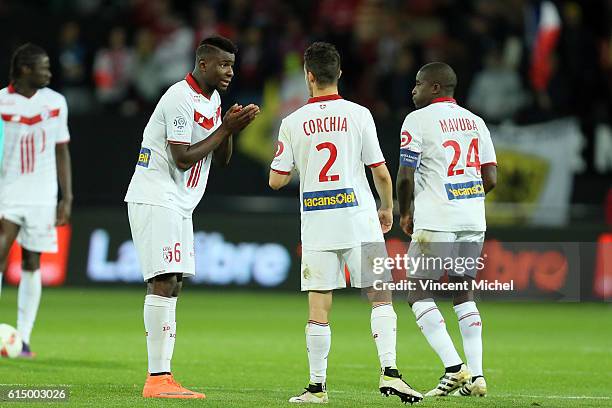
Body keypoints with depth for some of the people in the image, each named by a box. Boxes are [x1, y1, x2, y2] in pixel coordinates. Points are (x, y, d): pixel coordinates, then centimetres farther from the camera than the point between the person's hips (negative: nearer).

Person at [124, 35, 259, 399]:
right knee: (163, 282, -15)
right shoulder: (181, 99, -16)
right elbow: (183, 158, -19)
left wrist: (232, 127, -1)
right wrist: (225, 128, -14)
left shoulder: (212, 99, 15)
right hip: (156, 200, -10)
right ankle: (157, 379, -18)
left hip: (179, 205, 10)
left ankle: (163, 377, 8)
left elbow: (222, 160, 16)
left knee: (173, 286, 7)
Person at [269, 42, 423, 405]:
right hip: (358, 219, -1)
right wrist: (388, 208, 16)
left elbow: (276, 180, 4)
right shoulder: (358, 115, -2)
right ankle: (389, 371, -11)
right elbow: (380, 172, 0)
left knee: (318, 305, 4)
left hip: (316, 225, 1)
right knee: (381, 296, 2)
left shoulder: (292, 123, 1)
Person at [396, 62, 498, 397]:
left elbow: (405, 176, -9)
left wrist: (405, 214, 7)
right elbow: (490, 178, 11)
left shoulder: (418, 120, -5)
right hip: (473, 220, 7)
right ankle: (476, 376, 6)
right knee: (464, 292, 14)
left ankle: (454, 368, -12)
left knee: (418, 294, 0)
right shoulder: (475, 122, 14)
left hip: (436, 220, -6)